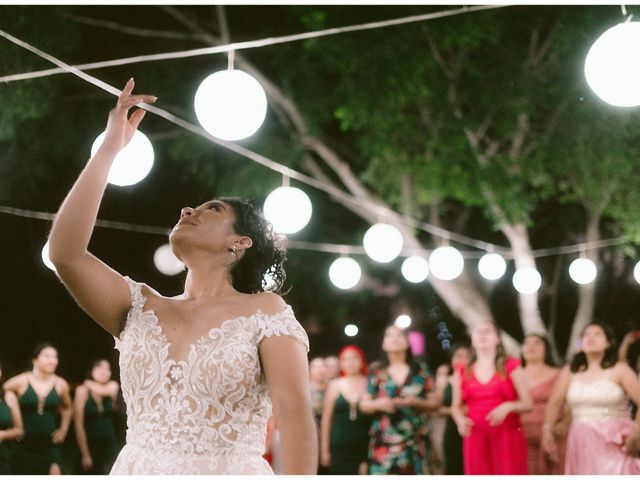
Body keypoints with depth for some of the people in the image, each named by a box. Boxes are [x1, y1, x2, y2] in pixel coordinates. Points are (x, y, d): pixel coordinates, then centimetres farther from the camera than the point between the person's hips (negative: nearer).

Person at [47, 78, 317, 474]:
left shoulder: (265, 311, 0)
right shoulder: (142, 309, 11)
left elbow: (295, 413, -10)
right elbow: (65, 253, -1)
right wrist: (110, 148, 2)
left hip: (232, 469, -4)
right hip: (134, 469, 4)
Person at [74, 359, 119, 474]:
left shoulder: (113, 386, 2)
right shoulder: (83, 391, -8)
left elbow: (102, 390, -23)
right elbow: (78, 424, -11)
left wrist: (89, 383, -3)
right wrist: (85, 454, -14)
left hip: (109, 446, 2)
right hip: (90, 446, -2)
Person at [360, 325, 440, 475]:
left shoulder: (420, 371, 8)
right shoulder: (376, 372, 7)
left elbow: (435, 402, 8)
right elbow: (364, 404, 10)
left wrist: (416, 402, -10)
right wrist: (378, 404, -11)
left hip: (413, 440, 1)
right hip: (384, 441, 0)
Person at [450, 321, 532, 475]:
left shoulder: (510, 366, 5)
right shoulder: (462, 371, 10)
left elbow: (527, 403, 3)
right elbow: (456, 406, 15)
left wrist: (508, 407, -17)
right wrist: (460, 420, -8)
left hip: (508, 436, -1)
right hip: (476, 438, 2)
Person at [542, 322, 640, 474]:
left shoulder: (619, 370, -4)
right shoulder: (570, 372, 8)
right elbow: (554, 402, 7)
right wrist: (547, 430, -4)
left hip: (615, 442, -4)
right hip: (582, 443, 4)